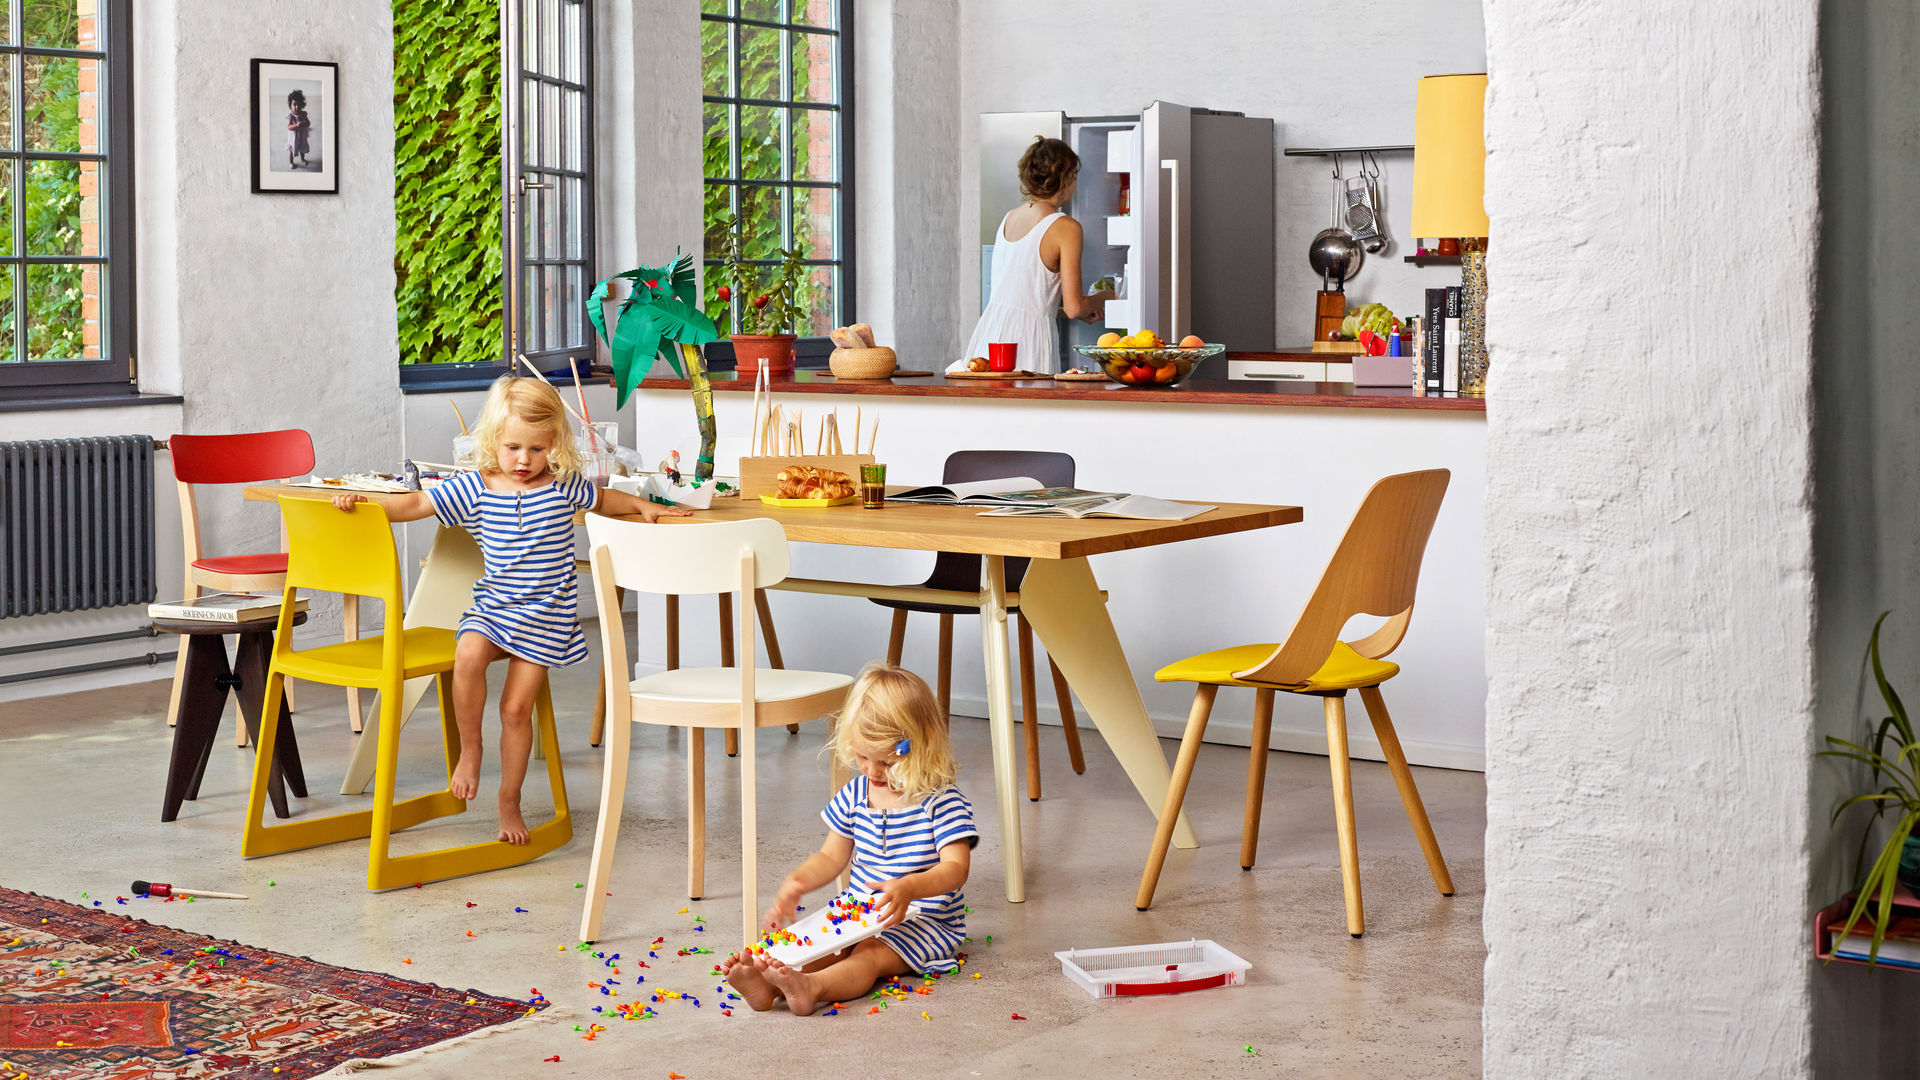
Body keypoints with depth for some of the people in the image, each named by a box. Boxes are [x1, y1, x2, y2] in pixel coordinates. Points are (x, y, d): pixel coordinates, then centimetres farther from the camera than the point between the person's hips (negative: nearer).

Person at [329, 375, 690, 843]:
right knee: (468, 655, -32)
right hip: (492, 606, 1)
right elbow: (416, 504, -5)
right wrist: (364, 504, -17)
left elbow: (601, 499, 18)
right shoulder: (474, 489, -3)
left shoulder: (563, 486, -2)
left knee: (516, 708, -2)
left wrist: (643, 506, 4)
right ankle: (469, 747, -8)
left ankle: (509, 803, 16)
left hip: (545, 615, 0)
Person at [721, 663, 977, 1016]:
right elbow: (831, 856, 15)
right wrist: (796, 880, -6)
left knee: (871, 955, -33)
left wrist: (909, 887, -40)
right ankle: (766, 983, -52)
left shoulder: (943, 802, -13)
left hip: (925, 920, -6)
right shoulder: (855, 795, 5)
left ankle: (812, 988, -62)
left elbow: (955, 868, -21)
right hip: (858, 913, 6)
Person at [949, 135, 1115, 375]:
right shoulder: (1067, 228, -7)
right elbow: (1073, 308, -7)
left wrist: (1082, 310, 28)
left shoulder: (1009, 218, 14)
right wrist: (1103, 298, 14)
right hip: (1029, 337, -7)